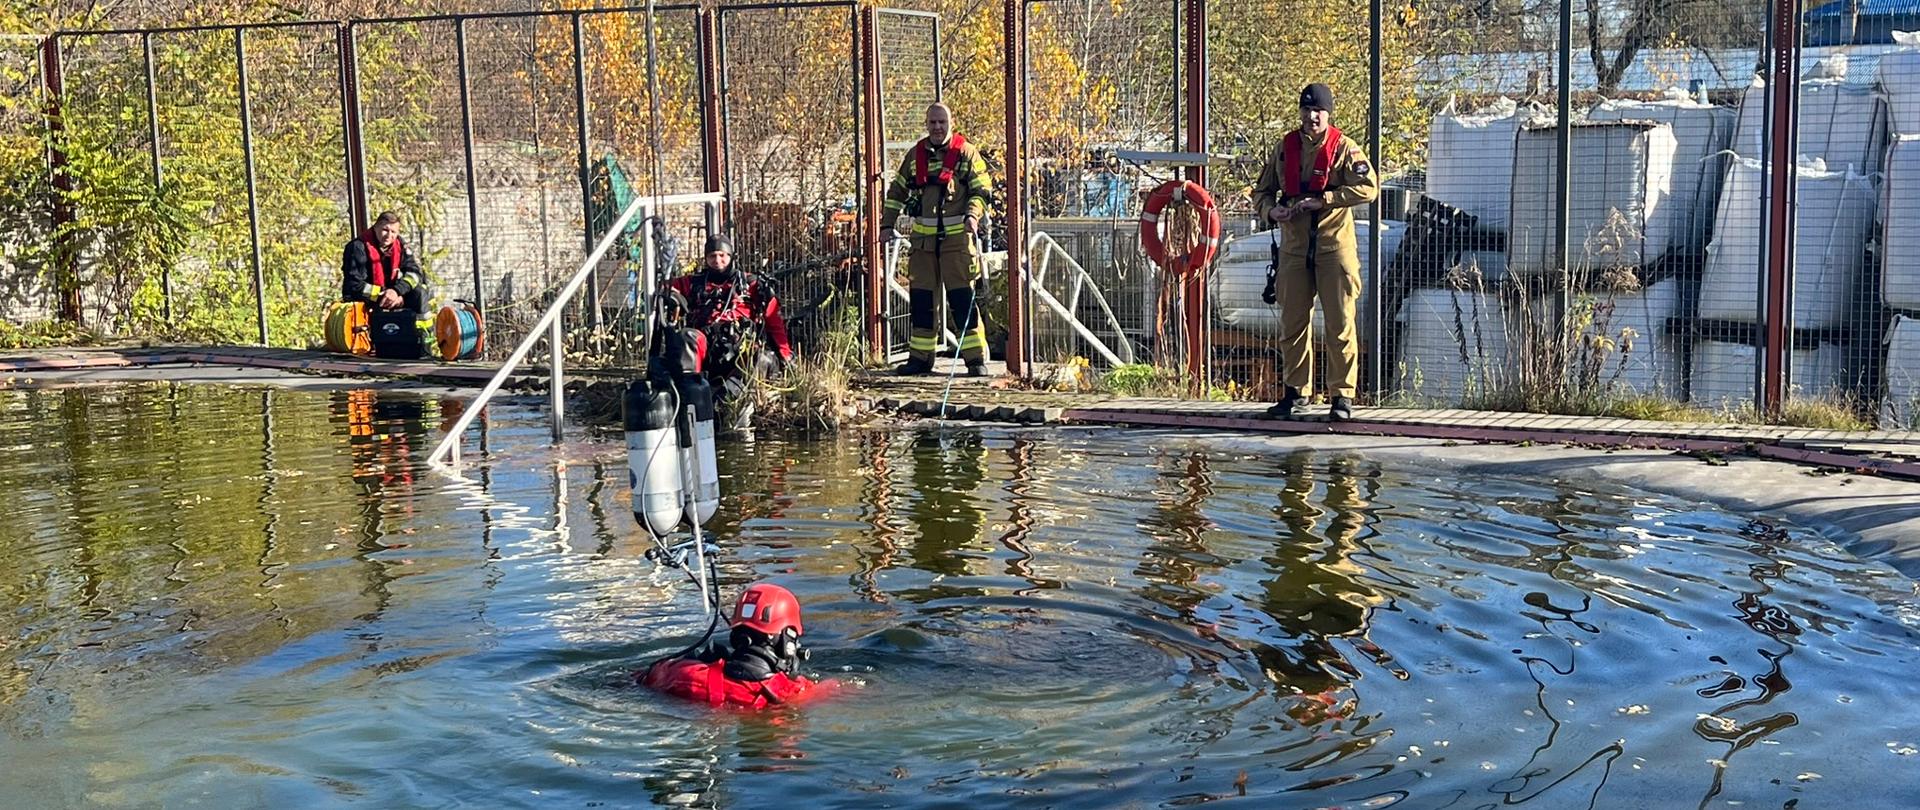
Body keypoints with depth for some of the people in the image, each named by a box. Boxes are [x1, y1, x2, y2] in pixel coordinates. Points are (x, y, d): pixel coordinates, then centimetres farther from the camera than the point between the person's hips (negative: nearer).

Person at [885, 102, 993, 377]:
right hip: (923, 238, 4)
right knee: (920, 298, 6)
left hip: (956, 236, -4)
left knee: (963, 298, -9)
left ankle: (976, 358, -6)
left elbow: (982, 190, 0)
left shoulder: (966, 153, 1)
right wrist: (889, 224, 13)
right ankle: (920, 357, 15)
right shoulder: (915, 155, 13)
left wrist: (972, 216, -17)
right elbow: (896, 191, 20)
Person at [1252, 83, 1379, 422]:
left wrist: (1321, 200, -21)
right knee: (1293, 323, 8)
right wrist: (1270, 210, -6)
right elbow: (1262, 191, 17)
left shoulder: (1343, 148, -2)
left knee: (1340, 324, -2)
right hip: (1294, 247, 4)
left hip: (1334, 247, -4)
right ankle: (1294, 391, 19)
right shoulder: (1285, 148, 11)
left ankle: (1342, 396, 3)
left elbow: (1368, 187, -15)